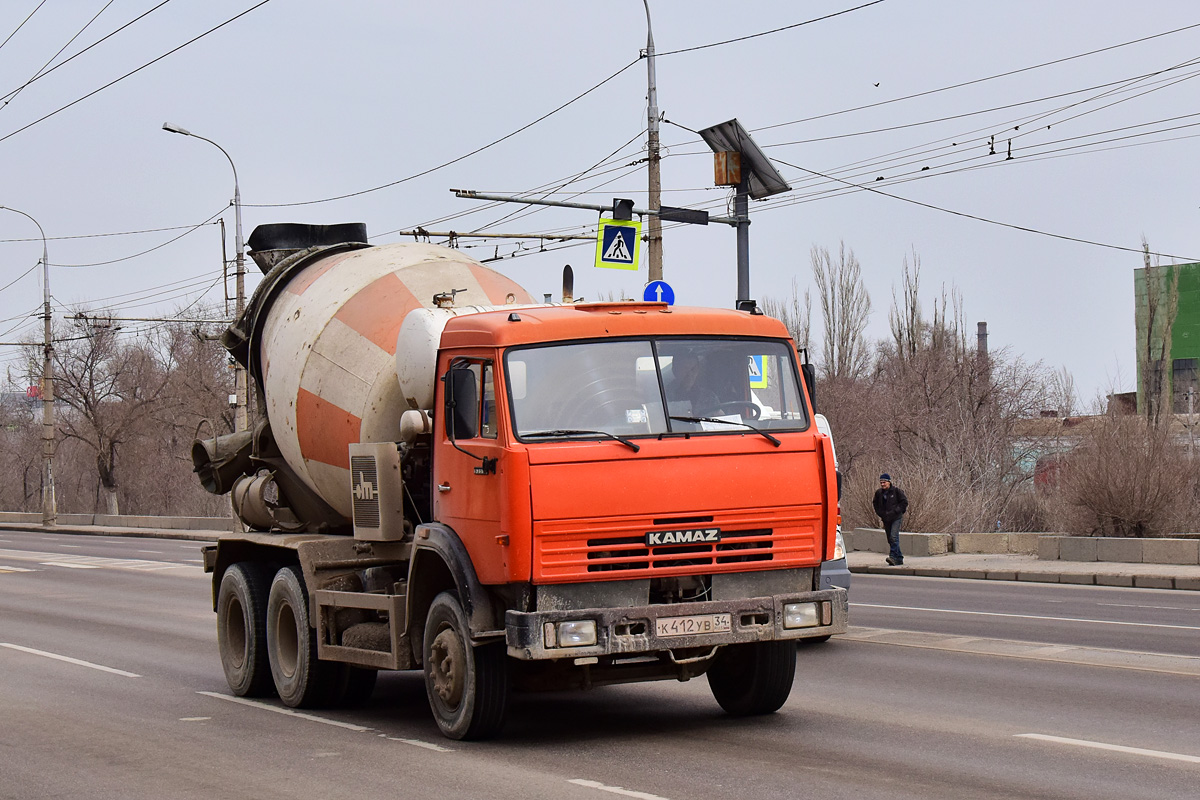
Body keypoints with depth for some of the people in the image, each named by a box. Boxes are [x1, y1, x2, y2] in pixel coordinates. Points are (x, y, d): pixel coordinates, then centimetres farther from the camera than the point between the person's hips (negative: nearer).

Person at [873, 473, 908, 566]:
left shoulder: (896, 491, -7)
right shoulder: (878, 493, 6)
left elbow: (904, 502, -3)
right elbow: (876, 505, 21)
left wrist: (895, 511, -10)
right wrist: (881, 514, 8)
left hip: (896, 518, -6)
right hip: (886, 519, 6)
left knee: (894, 537, -20)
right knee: (890, 539, 7)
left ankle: (893, 556, -26)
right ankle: (899, 559, 15)